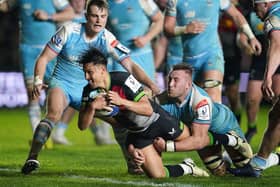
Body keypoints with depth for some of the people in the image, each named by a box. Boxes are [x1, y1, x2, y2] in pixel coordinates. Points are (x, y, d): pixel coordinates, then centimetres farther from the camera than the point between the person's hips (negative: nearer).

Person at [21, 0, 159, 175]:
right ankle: (32, 158, -33)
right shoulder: (70, 31, -13)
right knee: (54, 114, -34)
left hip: (88, 90, 3)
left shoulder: (108, 40, -9)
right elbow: (44, 58, -8)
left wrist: (151, 84, -24)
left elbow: (130, 65, -10)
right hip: (62, 83, -3)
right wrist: (38, 81, -25)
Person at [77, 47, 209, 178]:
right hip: (137, 133, 4)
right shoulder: (89, 91, -16)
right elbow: (82, 126, -19)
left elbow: (148, 109, -37)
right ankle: (187, 168, 28)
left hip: (157, 122, -4)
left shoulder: (123, 79, -32)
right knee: (157, 176, 0)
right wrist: (92, 107, -39)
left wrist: (122, 101, -51)